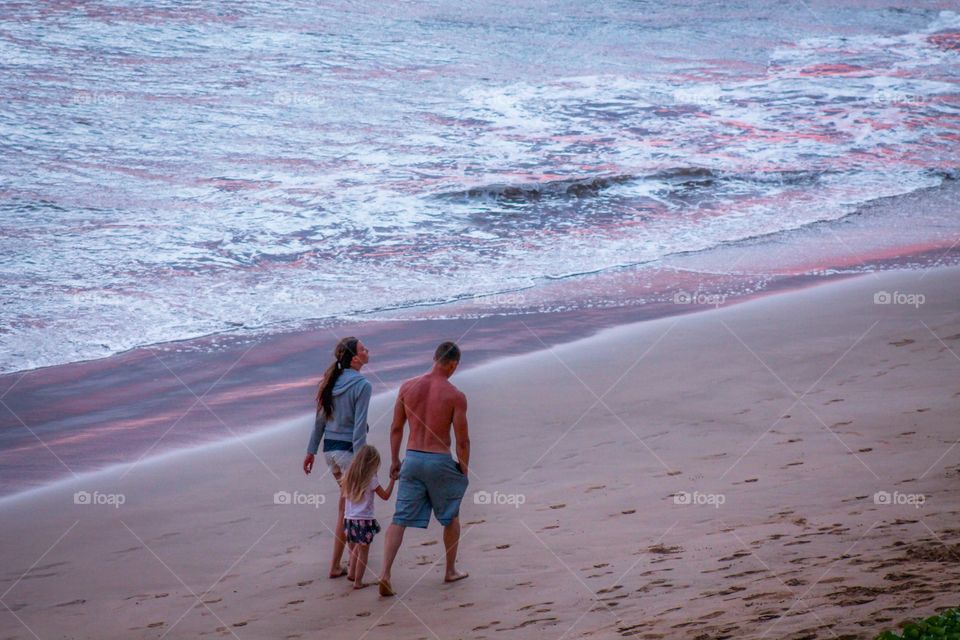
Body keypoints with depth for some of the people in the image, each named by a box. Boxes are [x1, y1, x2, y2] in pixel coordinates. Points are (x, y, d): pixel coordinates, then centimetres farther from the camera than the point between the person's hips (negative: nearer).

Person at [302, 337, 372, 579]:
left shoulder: (331, 381, 7)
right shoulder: (362, 386, -16)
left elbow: (320, 419, 11)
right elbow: (359, 426, -19)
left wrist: (311, 450, 17)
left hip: (329, 448, 8)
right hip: (347, 449, -8)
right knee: (347, 506, 2)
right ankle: (335, 565, 4)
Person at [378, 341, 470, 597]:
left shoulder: (407, 387, 0)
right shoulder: (455, 396, -11)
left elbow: (396, 428, 6)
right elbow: (462, 440, -7)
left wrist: (394, 460, 18)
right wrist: (464, 470, 7)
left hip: (412, 458, 3)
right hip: (440, 461, -3)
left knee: (400, 519, 3)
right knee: (451, 516, 19)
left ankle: (385, 573, -11)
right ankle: (451, 571, 31)